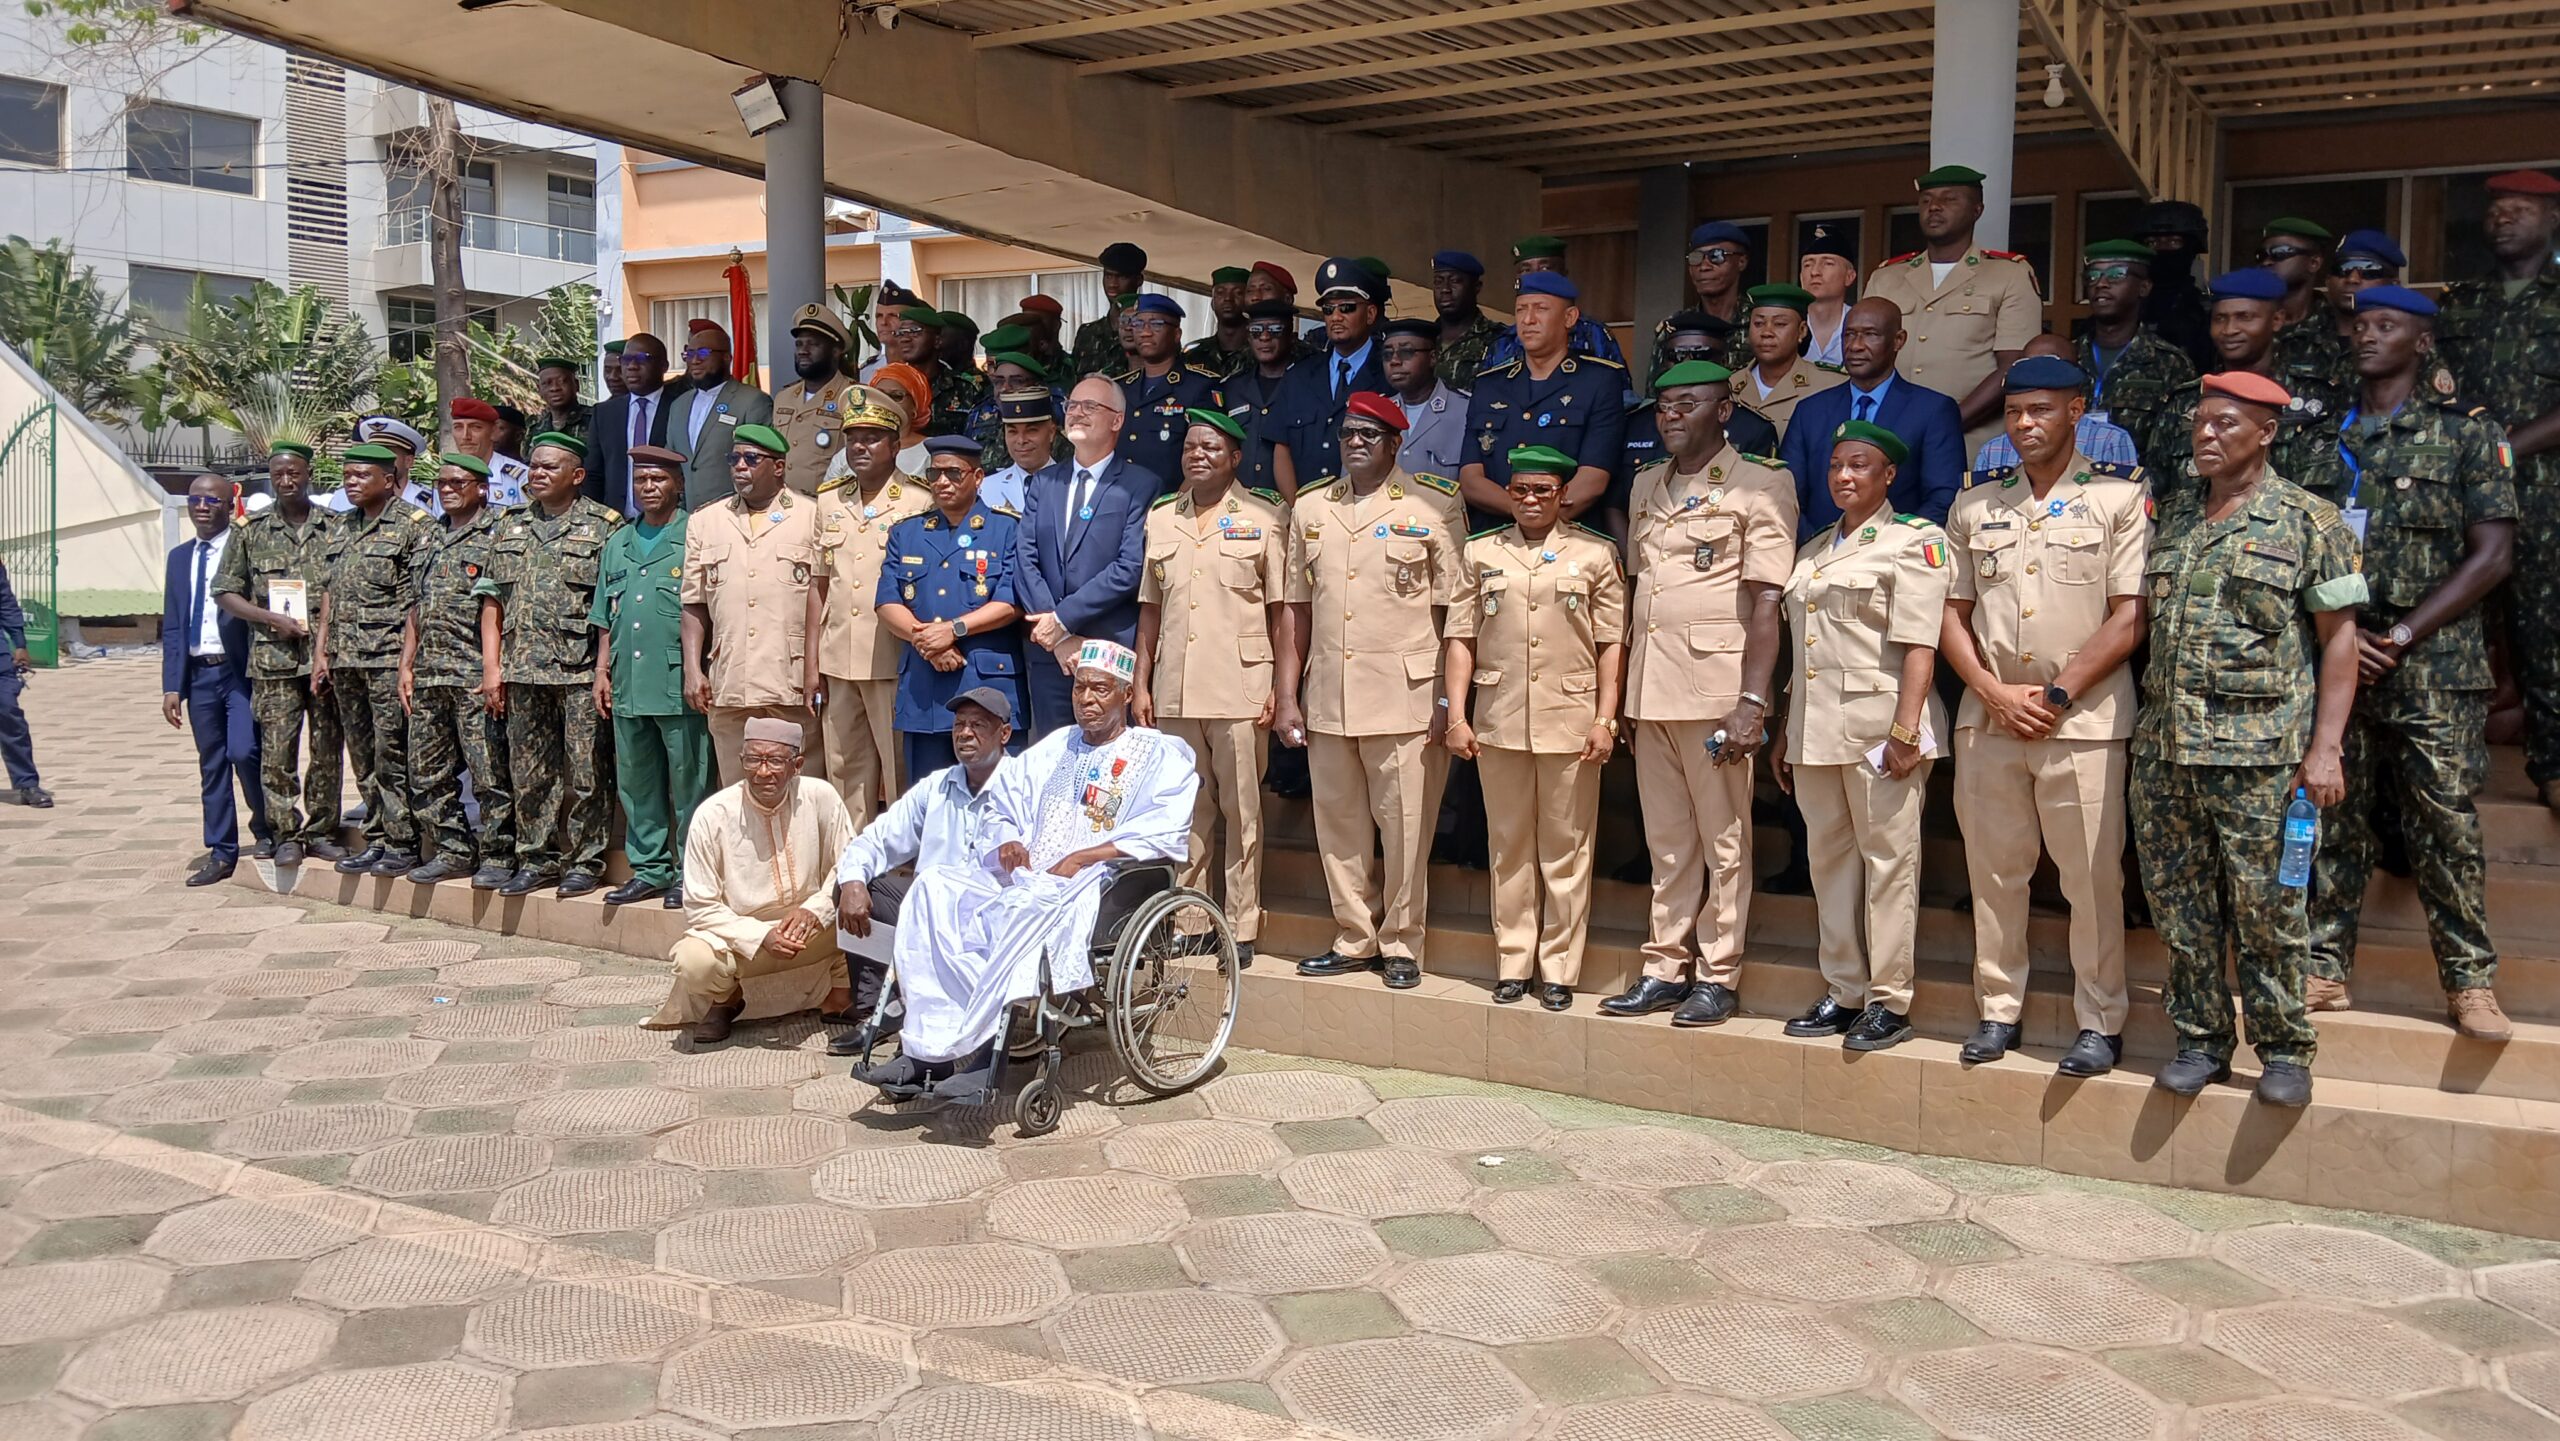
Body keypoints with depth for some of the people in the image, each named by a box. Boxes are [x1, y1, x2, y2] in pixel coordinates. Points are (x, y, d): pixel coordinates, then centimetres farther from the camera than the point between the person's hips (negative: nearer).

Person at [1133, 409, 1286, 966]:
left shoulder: (1265, 517, 2)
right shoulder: (1161, 518, 14)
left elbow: (1282, 608, 0)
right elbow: (1150, 607, 15)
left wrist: (1282, 688, -6)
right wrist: (1141, 683, 10)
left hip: (1240, 688, -4)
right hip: (1173, 689, 4)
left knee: (1243, 811, 1)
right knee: (1185, 811, 9)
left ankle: (1241, 927, 8)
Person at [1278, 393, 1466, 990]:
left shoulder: (1434, 508, 0)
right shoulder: (1310, 510, 13)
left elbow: (1454, 610, -2)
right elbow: (1297, 609, 14)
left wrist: (1447, 700, -7)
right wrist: (1286, 695, 9)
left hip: (1406, 698, -4)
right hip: (1327, 699, 4)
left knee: (1405, 828, 0)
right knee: (1338, 827, 10)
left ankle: (1400, 944, 14)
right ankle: (1354, 940, 22)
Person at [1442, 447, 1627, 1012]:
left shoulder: (1596, 553, 4)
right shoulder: (1479, 553, 10)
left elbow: (1612, 643, 1)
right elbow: (1461, 637, 7)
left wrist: (1606, 720, -6)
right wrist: (1456, 716, -1)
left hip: (1570, 723, -2)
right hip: (1499, 722, 2)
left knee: (1565, 851, 3)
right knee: (1510, 848, 8)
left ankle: (1559, 970, 12)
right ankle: (1513, 965, 17)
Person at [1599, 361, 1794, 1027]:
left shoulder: (1760, 486, -3)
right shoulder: (1646, 486, 16)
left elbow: (1765, 603, -10)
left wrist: (1751, 703, -17)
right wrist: (1618, 688, 12)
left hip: (1715, 690, -6)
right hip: (1650, 691, 6)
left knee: (1723, 841, 2)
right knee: (1667, 842, 11)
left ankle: (1719, 977, 10)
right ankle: (1663, 969, 18)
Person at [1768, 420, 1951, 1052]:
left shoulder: (1913, 540, -2)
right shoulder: (1813, 551, 19)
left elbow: (1920, 646, -11)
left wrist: (1905, 730, -19)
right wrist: (1786, 733, 18)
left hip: (1878, 724, -7)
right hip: (1816, 731, 7)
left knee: (1888, 858, -3)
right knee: (1829, 858, 9)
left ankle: (1889, 1002, 3)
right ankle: (1843, 992, 18)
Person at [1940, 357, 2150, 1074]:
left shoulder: (2120, 497, 0)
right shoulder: (1975, 503, 12)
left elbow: (2130, 616, -5)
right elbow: (1952, 612, 11)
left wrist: (2055, 696, -10)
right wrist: (1994, 692, -4)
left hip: (2084, 719, -4)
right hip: (1987, 716, 4)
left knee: (2092, 878, 0)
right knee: (1993, 871, 9)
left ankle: (2100, 1022, 10)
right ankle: (1998, 1009, 20)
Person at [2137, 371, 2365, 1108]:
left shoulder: (2307, 519, -1)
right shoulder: (2173, 515, 13)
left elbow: (2338, 637, -2)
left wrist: (2325, 748, -9)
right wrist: (2148, 717, 11)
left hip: (2258, 749, -5)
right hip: (2163, 745, 5)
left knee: (2266, 908, 1)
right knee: (2180, 906, 8)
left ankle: (2285, 1048, 15)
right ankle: (2201, 1040, 20)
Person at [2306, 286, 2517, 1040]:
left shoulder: (2468, 433, 3)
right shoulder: (2324, 434, 11)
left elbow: (2491, 555, -3)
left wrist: (2398, 638, -10)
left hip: (2433, 668, -3)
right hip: (2335, 659, 3)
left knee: (2445, 825, -2)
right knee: (2332, 818, 5)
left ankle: (2470, 982, 7)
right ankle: (2325, 968, 13)